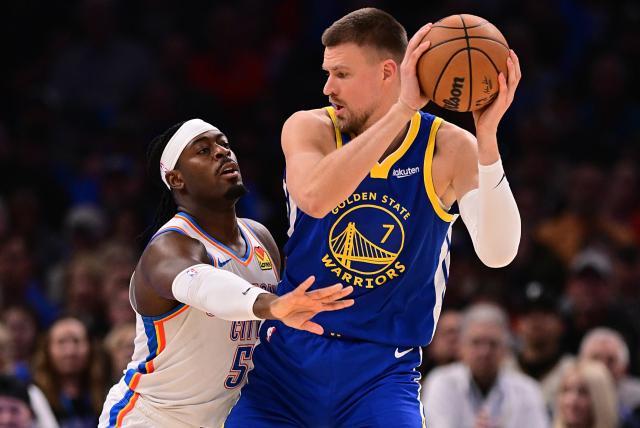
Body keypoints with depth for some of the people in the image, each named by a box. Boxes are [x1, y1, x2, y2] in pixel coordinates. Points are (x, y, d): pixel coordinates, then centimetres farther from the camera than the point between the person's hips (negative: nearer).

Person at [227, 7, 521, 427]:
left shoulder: (449, 149, -7)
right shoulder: (309, 129, -6)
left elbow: (497, 254, -22)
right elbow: (314, 198, -29)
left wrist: (487, 136, -32)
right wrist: (402, 111, -32)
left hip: (384, 371, -1)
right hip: (290, 354, 1)